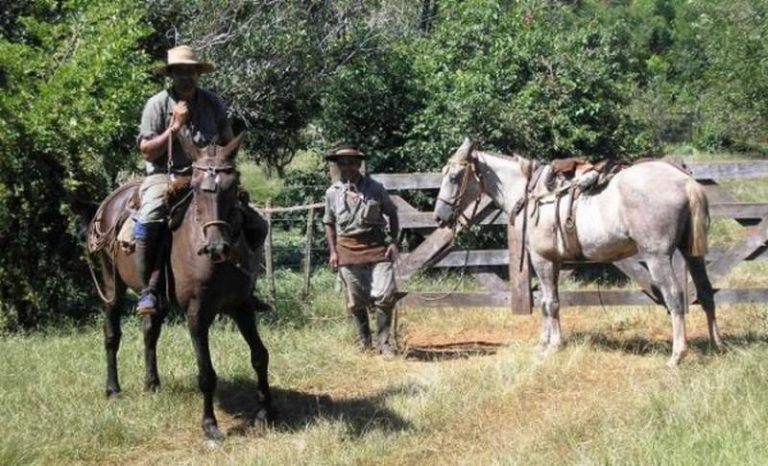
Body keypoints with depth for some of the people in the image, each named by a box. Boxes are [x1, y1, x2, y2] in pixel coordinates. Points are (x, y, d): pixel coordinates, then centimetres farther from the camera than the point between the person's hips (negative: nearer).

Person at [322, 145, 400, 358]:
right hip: (348, 251, 1)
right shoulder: (333, 193, 5)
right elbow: (329, 223, 13)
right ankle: (364, 341, 25)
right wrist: (333, 251, 5)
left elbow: (391, 213, 8)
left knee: (385, 296, -8)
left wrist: (394, 242, 0)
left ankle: (383, 342, 5)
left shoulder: (375, 188, 0)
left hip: (376, 245, -1)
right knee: (356, 300, 8)